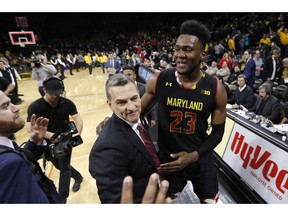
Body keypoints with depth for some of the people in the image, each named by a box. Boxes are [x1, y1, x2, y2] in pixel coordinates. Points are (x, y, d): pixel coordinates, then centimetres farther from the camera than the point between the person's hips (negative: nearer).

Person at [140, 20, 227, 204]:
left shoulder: (216, 89, -14)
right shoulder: (158, 80, -15)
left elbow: (217, 132, -5)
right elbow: (140, 111, 0)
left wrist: (193, 156, -17)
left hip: (202, 159, 2)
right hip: (168, 160, 0)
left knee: (211, 202, 27)